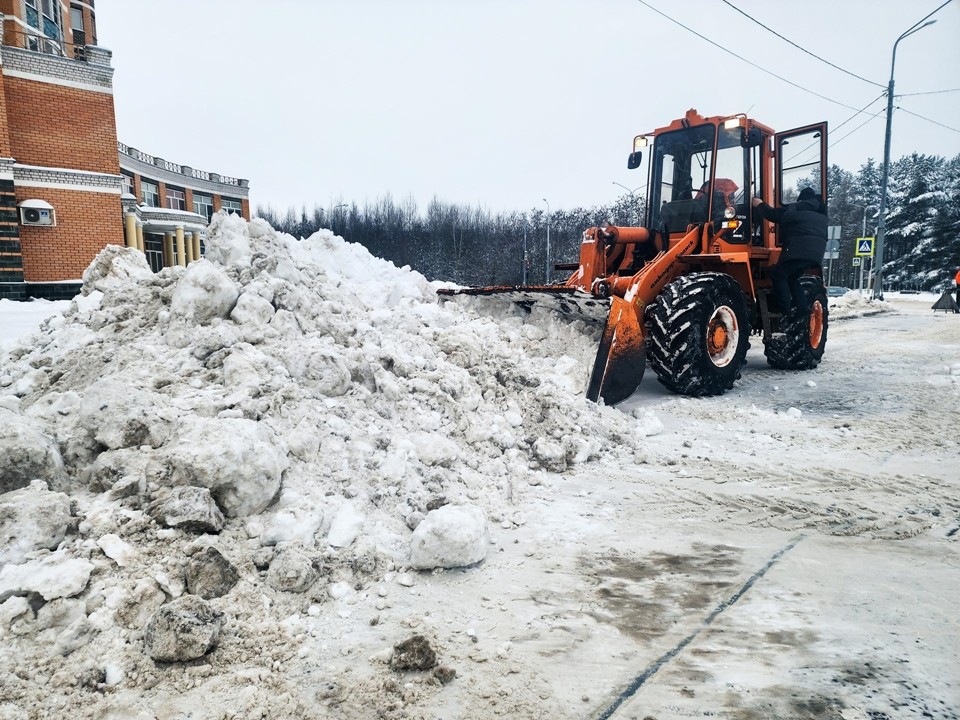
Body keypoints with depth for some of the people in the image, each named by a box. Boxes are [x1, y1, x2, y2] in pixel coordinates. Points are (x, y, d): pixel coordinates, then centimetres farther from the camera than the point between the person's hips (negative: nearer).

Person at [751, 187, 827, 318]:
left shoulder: (795, 209, 3)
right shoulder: (821, 214, 24)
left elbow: (773, 214, 10)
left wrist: (760, 205, 25)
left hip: (799, 250, -8)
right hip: (815, 253, 8)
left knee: (778, 275, 2)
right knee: (792, 278, 21)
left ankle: (786, 311, -6)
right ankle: (802, 307, 9)